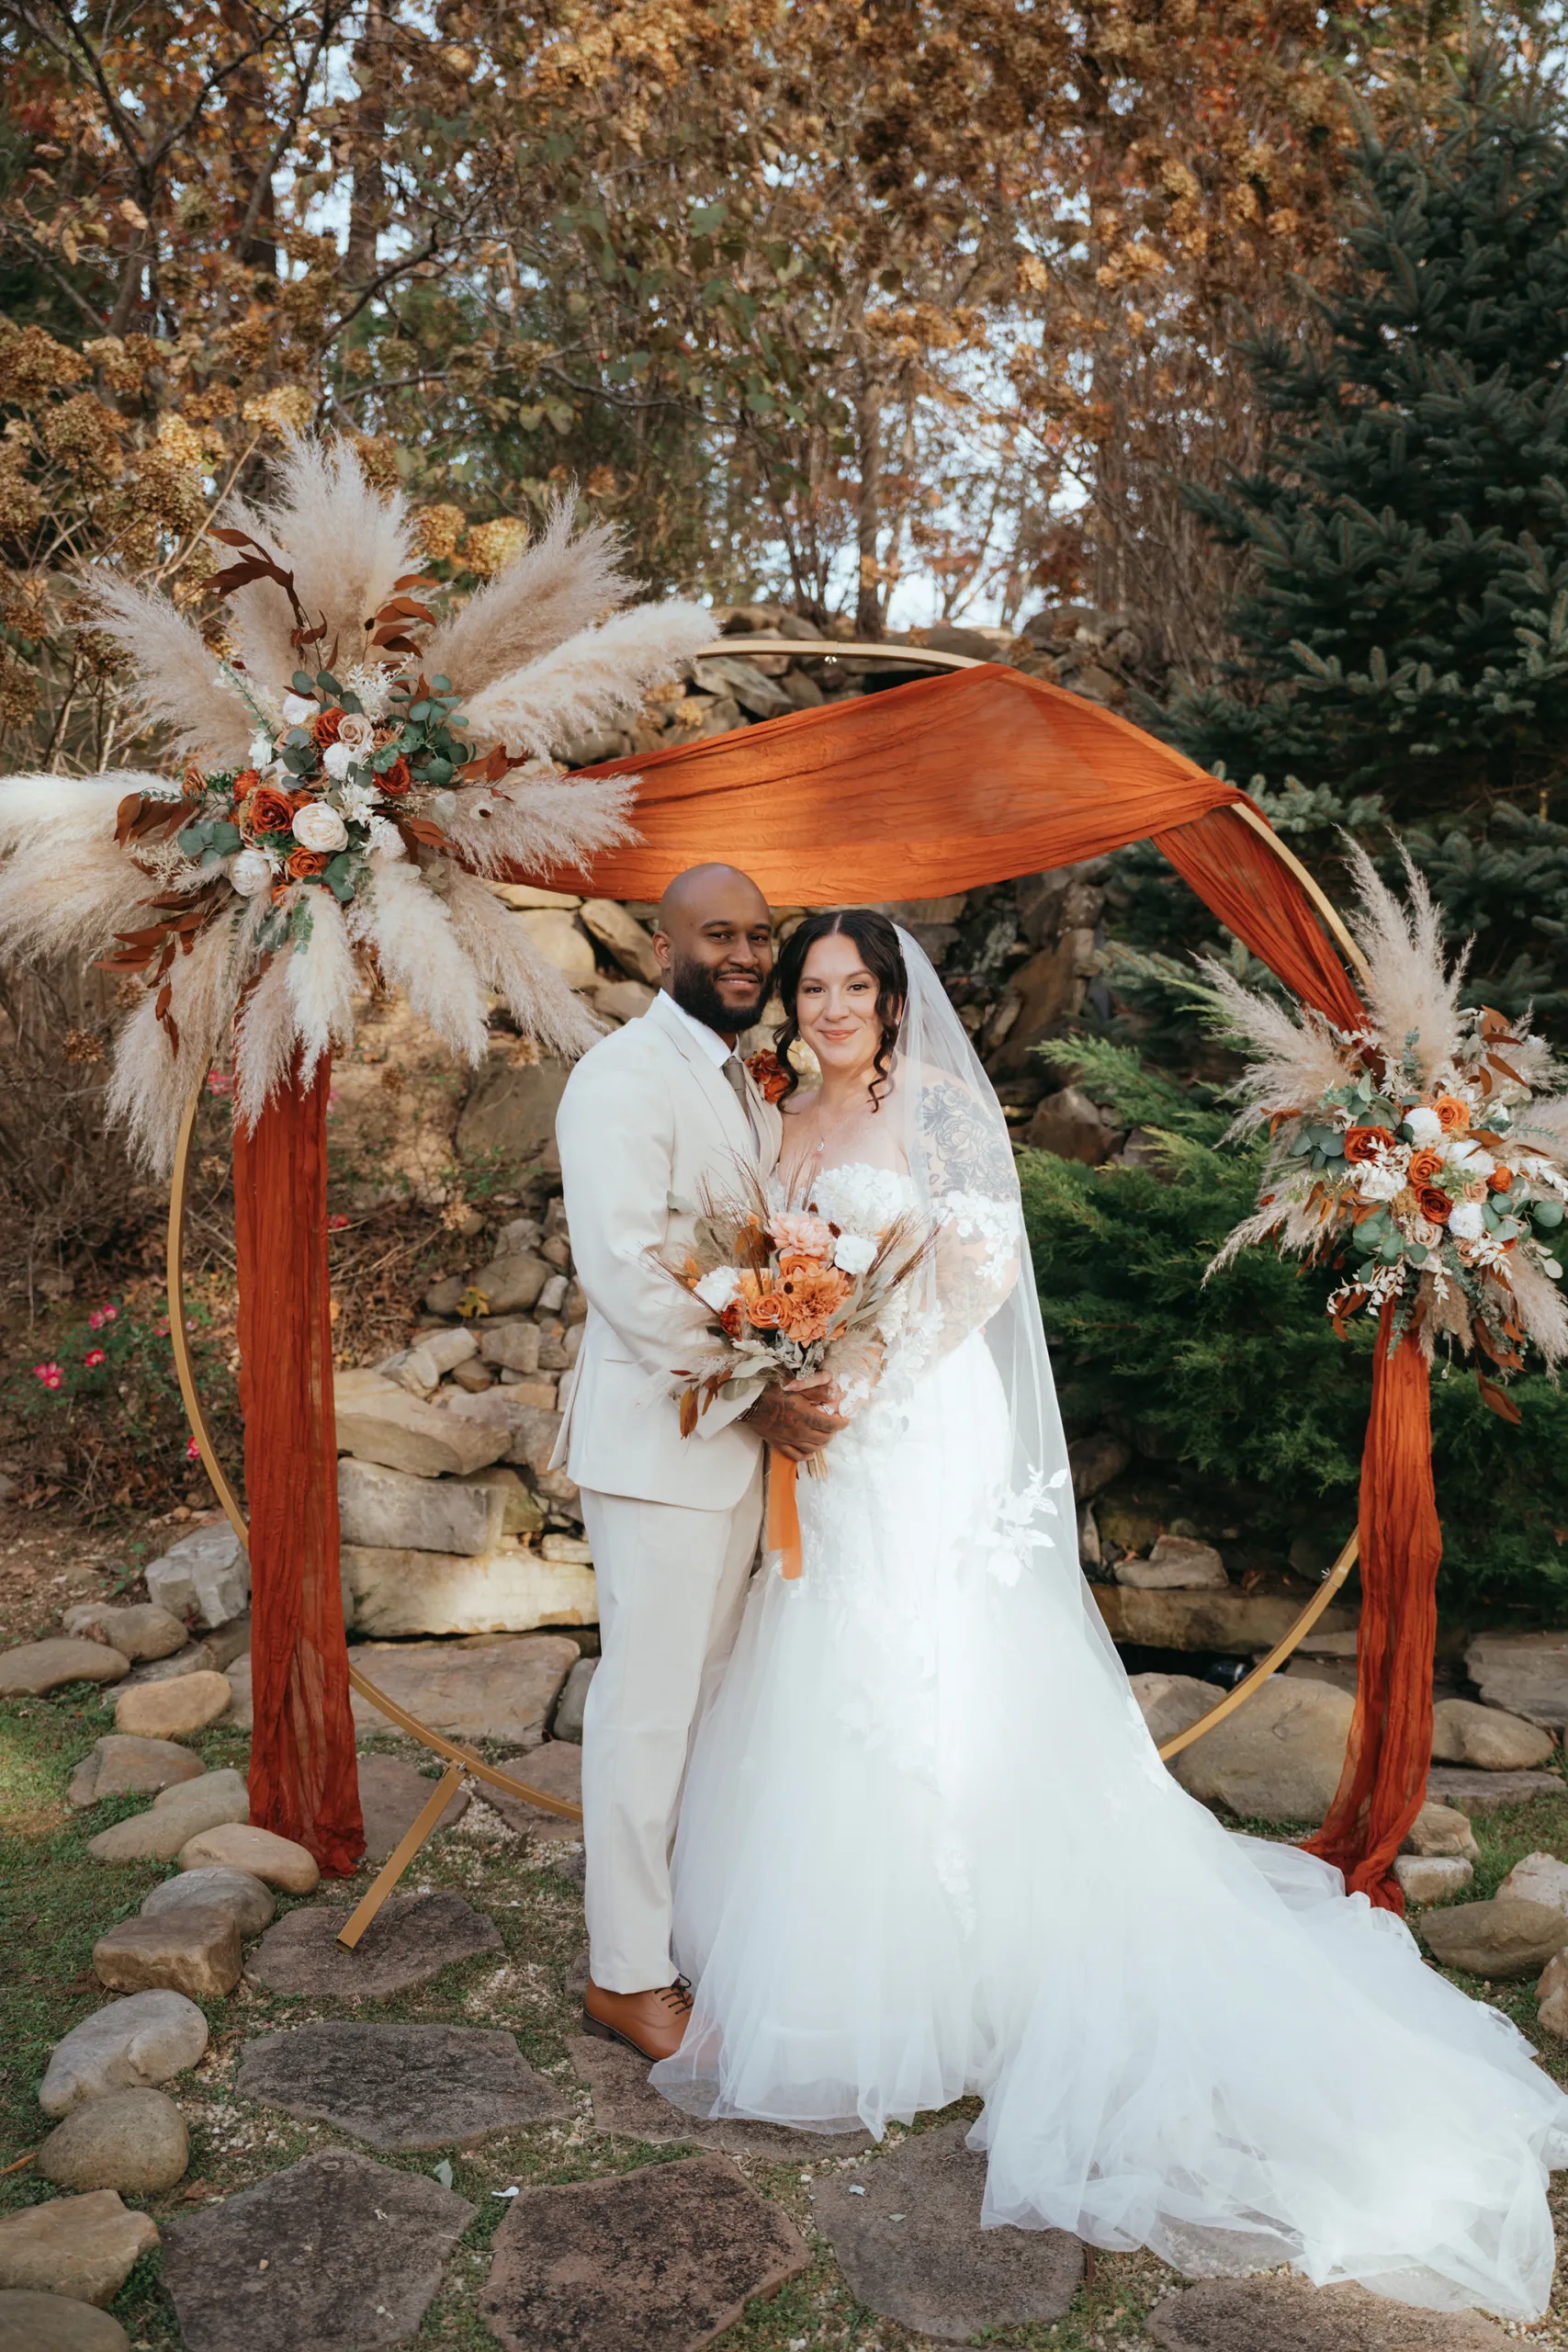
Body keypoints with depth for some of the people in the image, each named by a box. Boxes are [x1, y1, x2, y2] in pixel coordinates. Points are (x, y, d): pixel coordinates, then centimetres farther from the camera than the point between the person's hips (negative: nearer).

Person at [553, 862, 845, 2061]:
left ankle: (686, 1926, 31)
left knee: (703, 1694, 17)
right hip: (660, 1439, -9)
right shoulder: (625, 1076, -13)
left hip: (742, 1438, 9)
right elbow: (625, 1269, -21)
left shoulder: (748, 1087, 16)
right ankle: (627, 1975, 15)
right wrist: (751, 1395, -19)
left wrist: (787, 1389, 5)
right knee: (648, 1702, 0)